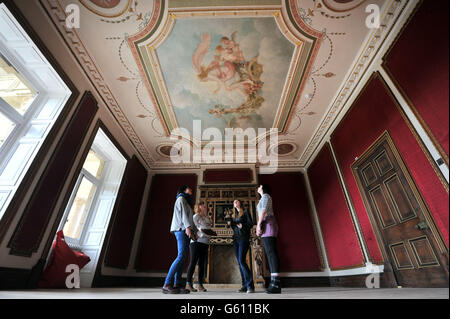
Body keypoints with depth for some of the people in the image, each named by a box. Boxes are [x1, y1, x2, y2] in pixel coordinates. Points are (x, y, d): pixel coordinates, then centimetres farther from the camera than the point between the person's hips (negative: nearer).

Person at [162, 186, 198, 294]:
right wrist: (187, 227, -23)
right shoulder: (181, 199, 4)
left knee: (183, 258, 0)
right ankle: (167, 284, -17)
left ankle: (177, 284, -2)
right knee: (181, 256, -17)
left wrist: (194, 231, 16)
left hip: (185, 230, 9)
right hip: (181, 229, -9)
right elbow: (183, 213, -11)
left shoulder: (187, 202, 29)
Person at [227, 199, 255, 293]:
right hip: (236, 239, 7)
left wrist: (243, 225, -21)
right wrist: (230, 223, 5)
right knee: (240, 262, 4)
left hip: (243, 238, -7)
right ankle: (245, 285, 9)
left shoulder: (245, 212, 3)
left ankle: (250, 285, -14)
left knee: (242, 260, -17)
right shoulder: (234, 216, 21)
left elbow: (251, 224, -5)